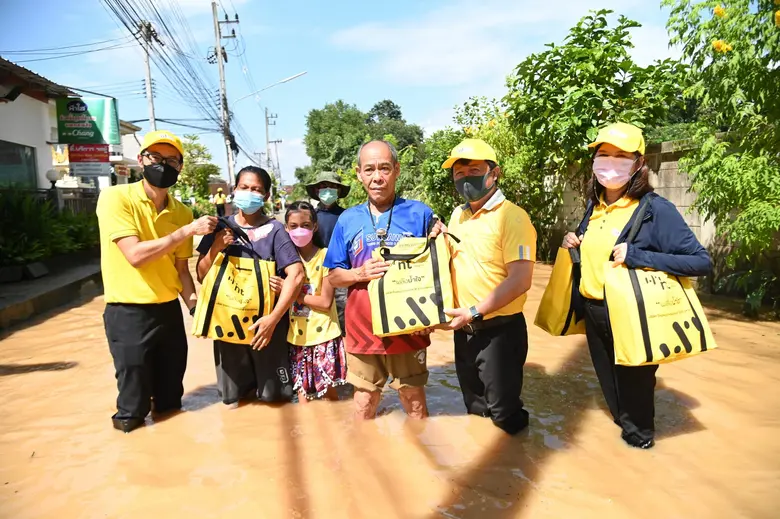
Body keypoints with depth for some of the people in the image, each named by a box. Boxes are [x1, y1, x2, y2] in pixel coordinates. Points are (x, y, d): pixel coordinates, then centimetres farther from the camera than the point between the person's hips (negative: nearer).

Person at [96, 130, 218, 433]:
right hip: (128, 312, -5)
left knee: (171, 391, 17)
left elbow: (180, 267, 8)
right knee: (134, 393, 8)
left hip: (169, 309, 5)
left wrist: (194, 304, -5)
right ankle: (128, 419, 33)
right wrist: (188, 230, -23)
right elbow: (135, 255, -23)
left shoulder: (182, 212, 3)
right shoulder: (115, 198, -13)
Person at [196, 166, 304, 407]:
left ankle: (264, 380, 40)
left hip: (265, 322, -3)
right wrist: (215, 248, -16)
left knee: (272, 395, 10)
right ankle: (247, 383, 43)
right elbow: (201, 275, 3)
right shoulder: (221, 226, 2)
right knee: (232, 397, 14)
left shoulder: (274, 229, -7)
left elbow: (296, 275, -15)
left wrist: (273, 318, -21)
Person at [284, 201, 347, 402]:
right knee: (302, 391, 12)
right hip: (296, 336, 4)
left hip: (323, 335, -4)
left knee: (329, 390, 6)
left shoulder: (325, 255, -11)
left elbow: (325, 301, -14)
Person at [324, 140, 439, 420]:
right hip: (362, 329, 2)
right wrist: (360, 274, -12)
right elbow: (333, 276, 8)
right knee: (363, 408, 15)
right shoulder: (348, 220, 4)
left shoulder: (420, 213, -2)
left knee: (415, 405, 11)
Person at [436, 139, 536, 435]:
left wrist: (474, 312, -22)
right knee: (474, 407, 23)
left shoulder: (512, 217, -16)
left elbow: (520, 281, -23)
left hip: (500, 329, -7)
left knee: (503, 411, 9)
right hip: (464, 328, 7)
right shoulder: (457, 216, 7)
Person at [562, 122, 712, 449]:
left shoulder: (656, 209, -17)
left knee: (633, 383, 15)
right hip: (593, 311, 6)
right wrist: (573, 243, -2)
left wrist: (637, 256, -29)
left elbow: (702, 261, -21)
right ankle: (626, 423, 50)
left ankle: (639, 432, 42)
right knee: (609, 382, 24)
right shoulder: (596, 205, 3)